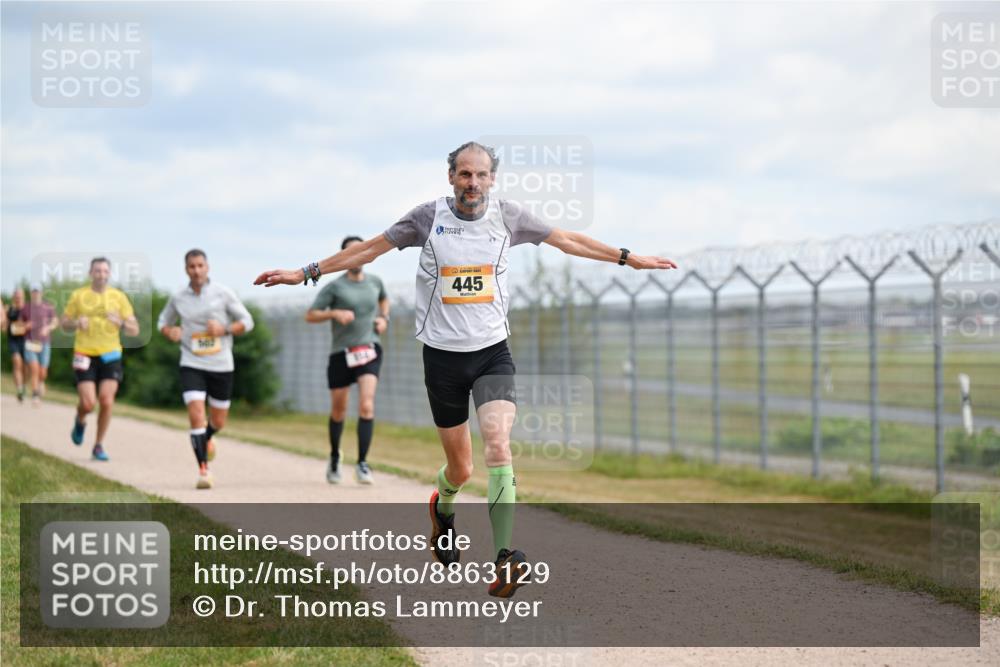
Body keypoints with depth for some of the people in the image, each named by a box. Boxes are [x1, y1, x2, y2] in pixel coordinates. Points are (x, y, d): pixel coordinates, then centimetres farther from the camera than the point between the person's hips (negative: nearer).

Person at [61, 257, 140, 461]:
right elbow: (64, 323, 10)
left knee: (106, 402, -11)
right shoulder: (78, 295, 2)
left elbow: (134, 330, 2)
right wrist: (77, 323, -13)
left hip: (110, 355, 1)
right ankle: (80, 422, 27)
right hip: (85, 355, -1)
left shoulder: (118, 297, 3)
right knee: (88, 404, -10)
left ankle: (99, 446, 7)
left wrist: (120, 323, -19)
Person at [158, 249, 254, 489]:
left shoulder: (223, 293, -3)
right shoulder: (178, 298, 2)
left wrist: (224, 329, -17)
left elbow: (247, 322, 1)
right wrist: (169, 332, -5)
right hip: (191, 365, 0)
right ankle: (203, 470, -13)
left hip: (221, 365, 1)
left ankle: (206, 438, 47)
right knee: (196, 415, -17)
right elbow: (163, 321, 19)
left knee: (218, 420, 11)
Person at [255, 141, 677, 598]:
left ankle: (504, 560, -27)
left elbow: (567, 240, 11)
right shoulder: (429, 217, -5)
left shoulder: (507, 217, -1)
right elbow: (370, 248, 5)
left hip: (493, 352, 0)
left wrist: (628, 259, 13)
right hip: (443, 355, 0)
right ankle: (443, 508, 45)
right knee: (460, 468, 6)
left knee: (498, 443, -23)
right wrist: (307, 273, 4)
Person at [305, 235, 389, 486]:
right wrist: (335, 314, -21)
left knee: (367, 406, -18)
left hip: (370, 351, 1)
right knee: (338, 411, 10)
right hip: (342, 353, -1)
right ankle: (334, 456, 36)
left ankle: (362, 464, -16)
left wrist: (384, 318, 11)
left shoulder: (375, 281, 7)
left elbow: (384, 299, 30)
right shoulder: (335, 287, -5)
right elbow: (310, 315, -5)